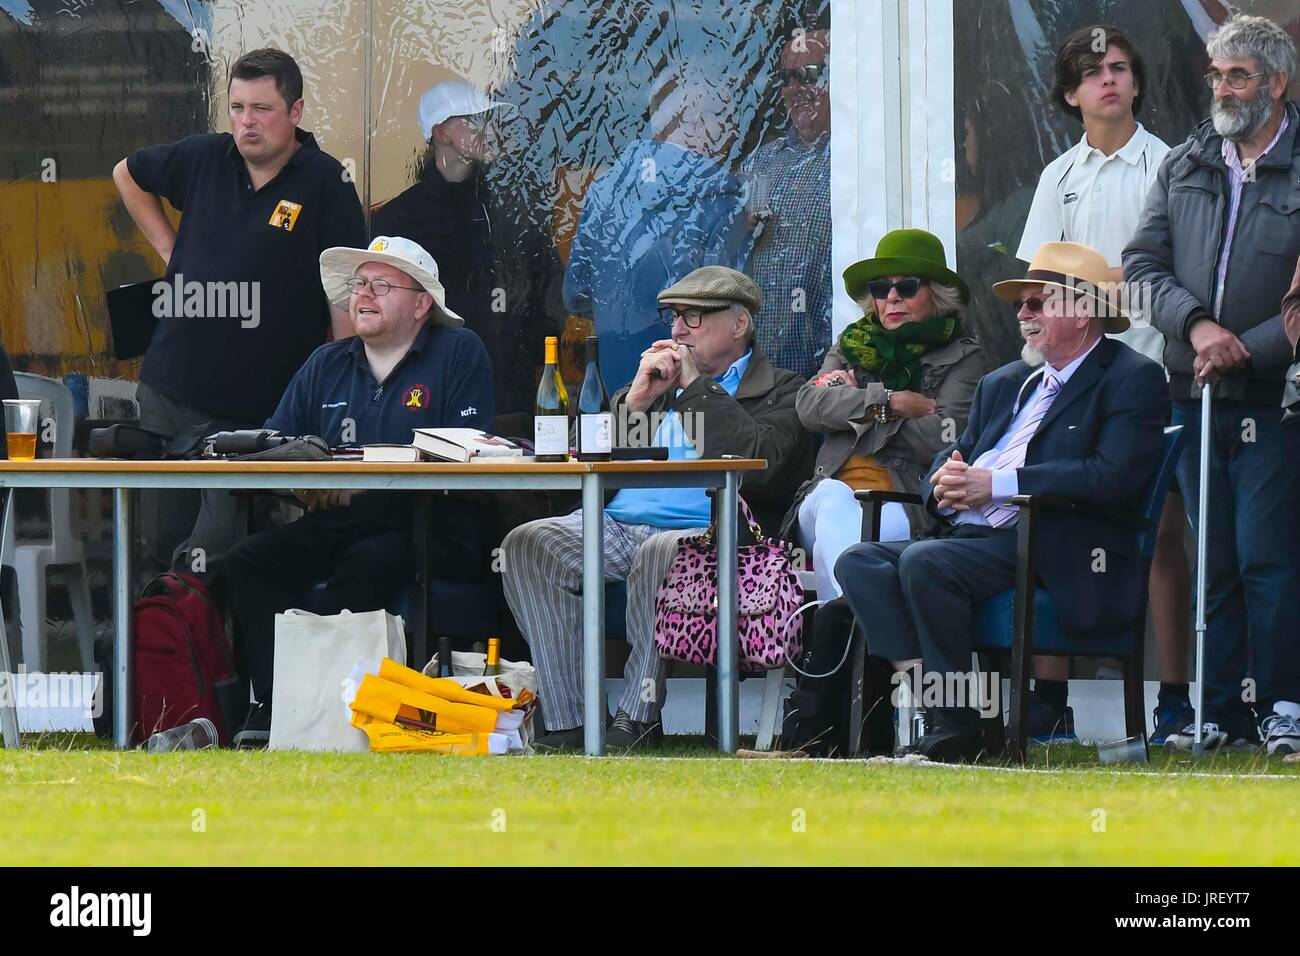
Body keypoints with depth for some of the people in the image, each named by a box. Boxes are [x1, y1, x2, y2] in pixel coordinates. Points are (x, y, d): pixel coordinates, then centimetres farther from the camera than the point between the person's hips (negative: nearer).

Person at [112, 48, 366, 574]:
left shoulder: (326, 183, -9)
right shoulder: (202, 157, 4)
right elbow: (128, 174, 25)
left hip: (256, 407, -5)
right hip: (168, 388, 5)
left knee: (217, 546, -10)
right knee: (159, 542, 12)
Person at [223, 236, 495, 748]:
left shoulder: (458, 353, 1)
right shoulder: (326, 365, 17)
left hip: (429, 534, -5)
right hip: (333, 527, 5)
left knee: (370, 562, -36)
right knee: (249, 560, -19)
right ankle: (274, 702, -25)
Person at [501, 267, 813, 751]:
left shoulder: (781, 392, 13)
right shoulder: (660, 378, 30)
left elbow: (759, 463, -9)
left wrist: (695, 384, -2)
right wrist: (638, 397, 7)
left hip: (705, 530, -6)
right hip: (617, 524, 6)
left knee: (660, 552, -41)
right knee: (527, 544, -22)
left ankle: (637, 719, -29)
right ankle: (566, 724, -25)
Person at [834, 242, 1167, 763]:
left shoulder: (1132, 378, 1)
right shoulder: (1003, 384, 27)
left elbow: (1115, 476, -14)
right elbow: (954, 456, 25)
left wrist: (998, 483, -17)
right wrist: (945, 482, -3)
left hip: (1057, 556, -8)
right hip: (971, 538, 8)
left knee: (924, 562, -30)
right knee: (860, 561, -16)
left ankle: (957, 729, -24)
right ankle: (926, 693, -28)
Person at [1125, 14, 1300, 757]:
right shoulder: (1185, 167, 12)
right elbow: (1143, 263, 8)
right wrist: (1196, 325, -8)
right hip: (1195, 392, 5)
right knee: (1214, 561, 7)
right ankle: (1225, 711, 11)